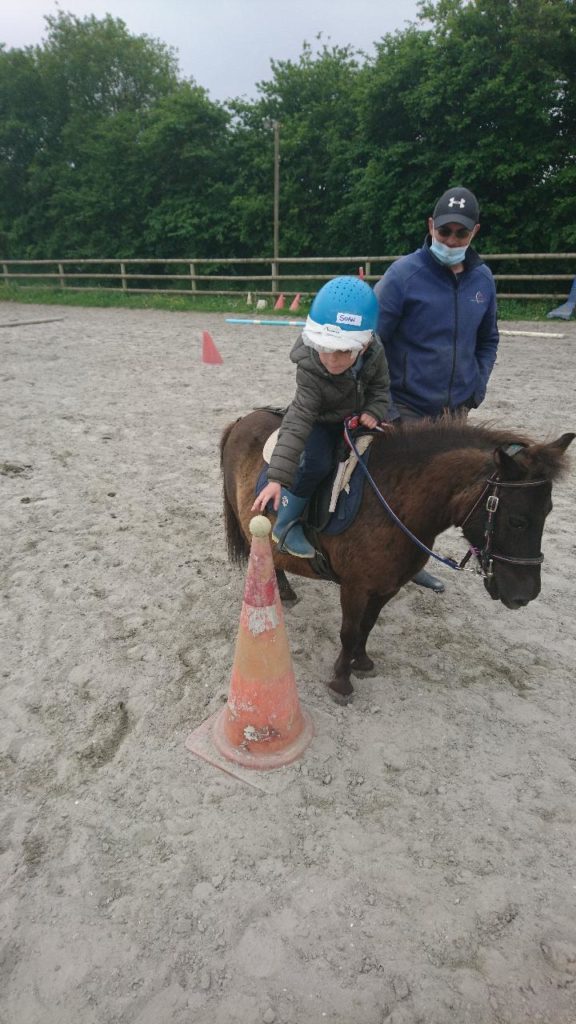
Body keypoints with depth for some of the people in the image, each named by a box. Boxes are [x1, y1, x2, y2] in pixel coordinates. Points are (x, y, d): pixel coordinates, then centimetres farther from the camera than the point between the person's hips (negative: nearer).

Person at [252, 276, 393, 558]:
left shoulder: (374, 354, -23)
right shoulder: (311, 371, -35)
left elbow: (380, 388, -1)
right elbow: (297, 424, -40)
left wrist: (374, 411, -24)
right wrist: (277, 479, -47)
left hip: (358, 417, 6)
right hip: (321, 422, -6)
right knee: (316, 463, -28)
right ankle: (285, 524, -11)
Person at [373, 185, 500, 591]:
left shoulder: (483, 278, 5)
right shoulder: (404, 273, -12)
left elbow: (488, 341, 17)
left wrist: (477, 388, 5)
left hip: (456, 409, 6)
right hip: (405, 408, -5)